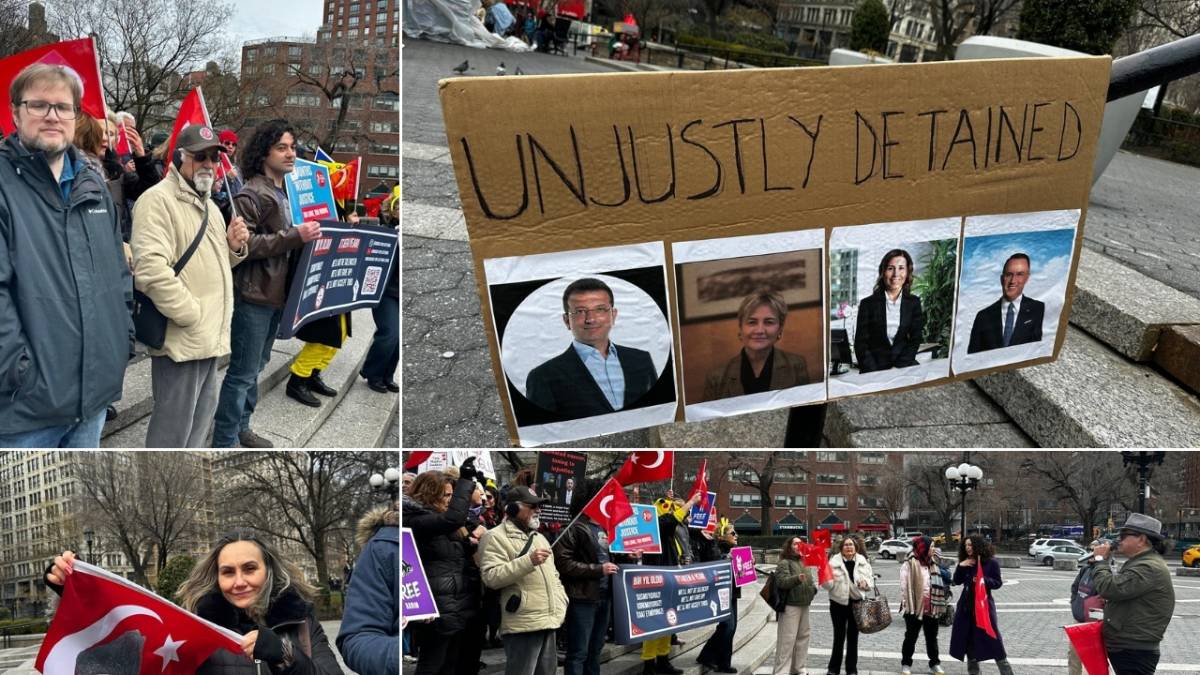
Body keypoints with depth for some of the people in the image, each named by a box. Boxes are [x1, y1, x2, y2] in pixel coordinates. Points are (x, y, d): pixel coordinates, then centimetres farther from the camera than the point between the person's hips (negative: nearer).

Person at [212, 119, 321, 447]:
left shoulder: (288, 193, 15)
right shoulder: (251, 195, -12)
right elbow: (245, 244, -22)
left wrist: (311, 234, 8)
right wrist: (295, 236, -26)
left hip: (278, 294, 9)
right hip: (254, 295, -9)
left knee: (256, 367, 19)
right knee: (243, 372, -4)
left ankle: (241, 427, 32)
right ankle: (224, 440, 4)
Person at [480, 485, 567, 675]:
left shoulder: (539, 537, 21)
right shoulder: (496, 537, -6)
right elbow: (491, 577, -19)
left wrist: (561, 603, 13)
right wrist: (528, 561, -24)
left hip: (549, 622, 8)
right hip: (523, 625, -8)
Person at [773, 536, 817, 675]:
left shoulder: (803, 562, 16)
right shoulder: (784, 563, -9)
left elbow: (810, 581, 27)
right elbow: (781, 581, -23)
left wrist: (813, 588, 8)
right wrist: (797, 579, -38)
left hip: (804, 605, 9)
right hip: (790, 605, -8)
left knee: (803, 637, 14)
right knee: (787, 640, -7)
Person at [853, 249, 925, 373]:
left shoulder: (914, 303, 9)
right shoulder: (868, 304, 2)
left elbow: (915, 340, 5)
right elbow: (860, 344, -1)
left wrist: (898, 367, -9)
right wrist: (875, 374, -14)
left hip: (903, 366, 3)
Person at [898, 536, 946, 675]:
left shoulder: (933, 562, 11)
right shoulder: (910, 563, -11)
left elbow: (939, 582, 16)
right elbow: (905, 584, -14)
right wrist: (907, 603, -18)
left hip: (931, 607, 6)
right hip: (915, 606, -6)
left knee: (932, 637, 14)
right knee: (911, 637, 6)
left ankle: (935, 663, 25)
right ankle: (906, 664, 18)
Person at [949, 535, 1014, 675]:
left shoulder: (991, 562, -7)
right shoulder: (965, 563, 6)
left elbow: (998, 583, -5)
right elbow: (957, 581, 6)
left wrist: (984, 580, -22)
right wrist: (960, 567, -9)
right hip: (966, 605, 5)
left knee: (991, 638, -7)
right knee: (968, 638, 9)